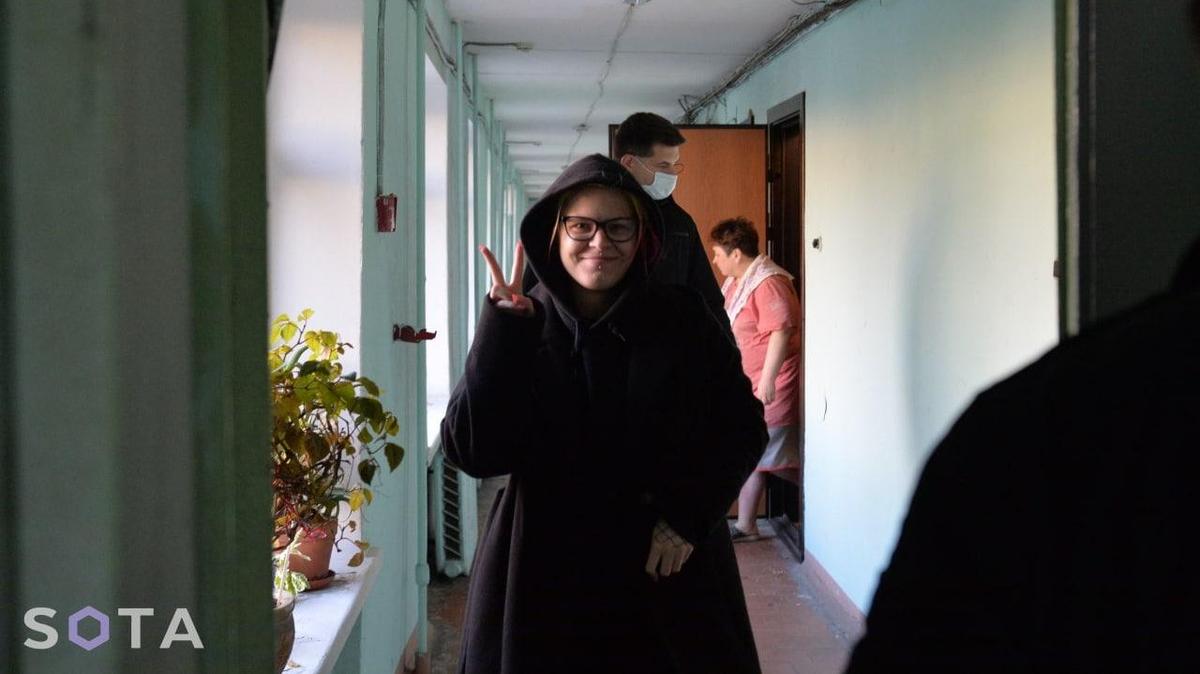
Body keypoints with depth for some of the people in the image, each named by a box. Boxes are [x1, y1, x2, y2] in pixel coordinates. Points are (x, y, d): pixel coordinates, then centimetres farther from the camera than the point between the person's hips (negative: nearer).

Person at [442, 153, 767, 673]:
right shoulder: (519, 326, -3)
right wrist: (503, 332, -19)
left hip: (670, 573, 1)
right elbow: (473, 451, -12)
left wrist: (689, 516, -10)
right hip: (547, 575, 0)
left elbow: (743, 426, 2)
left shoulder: (681, 320, -2)